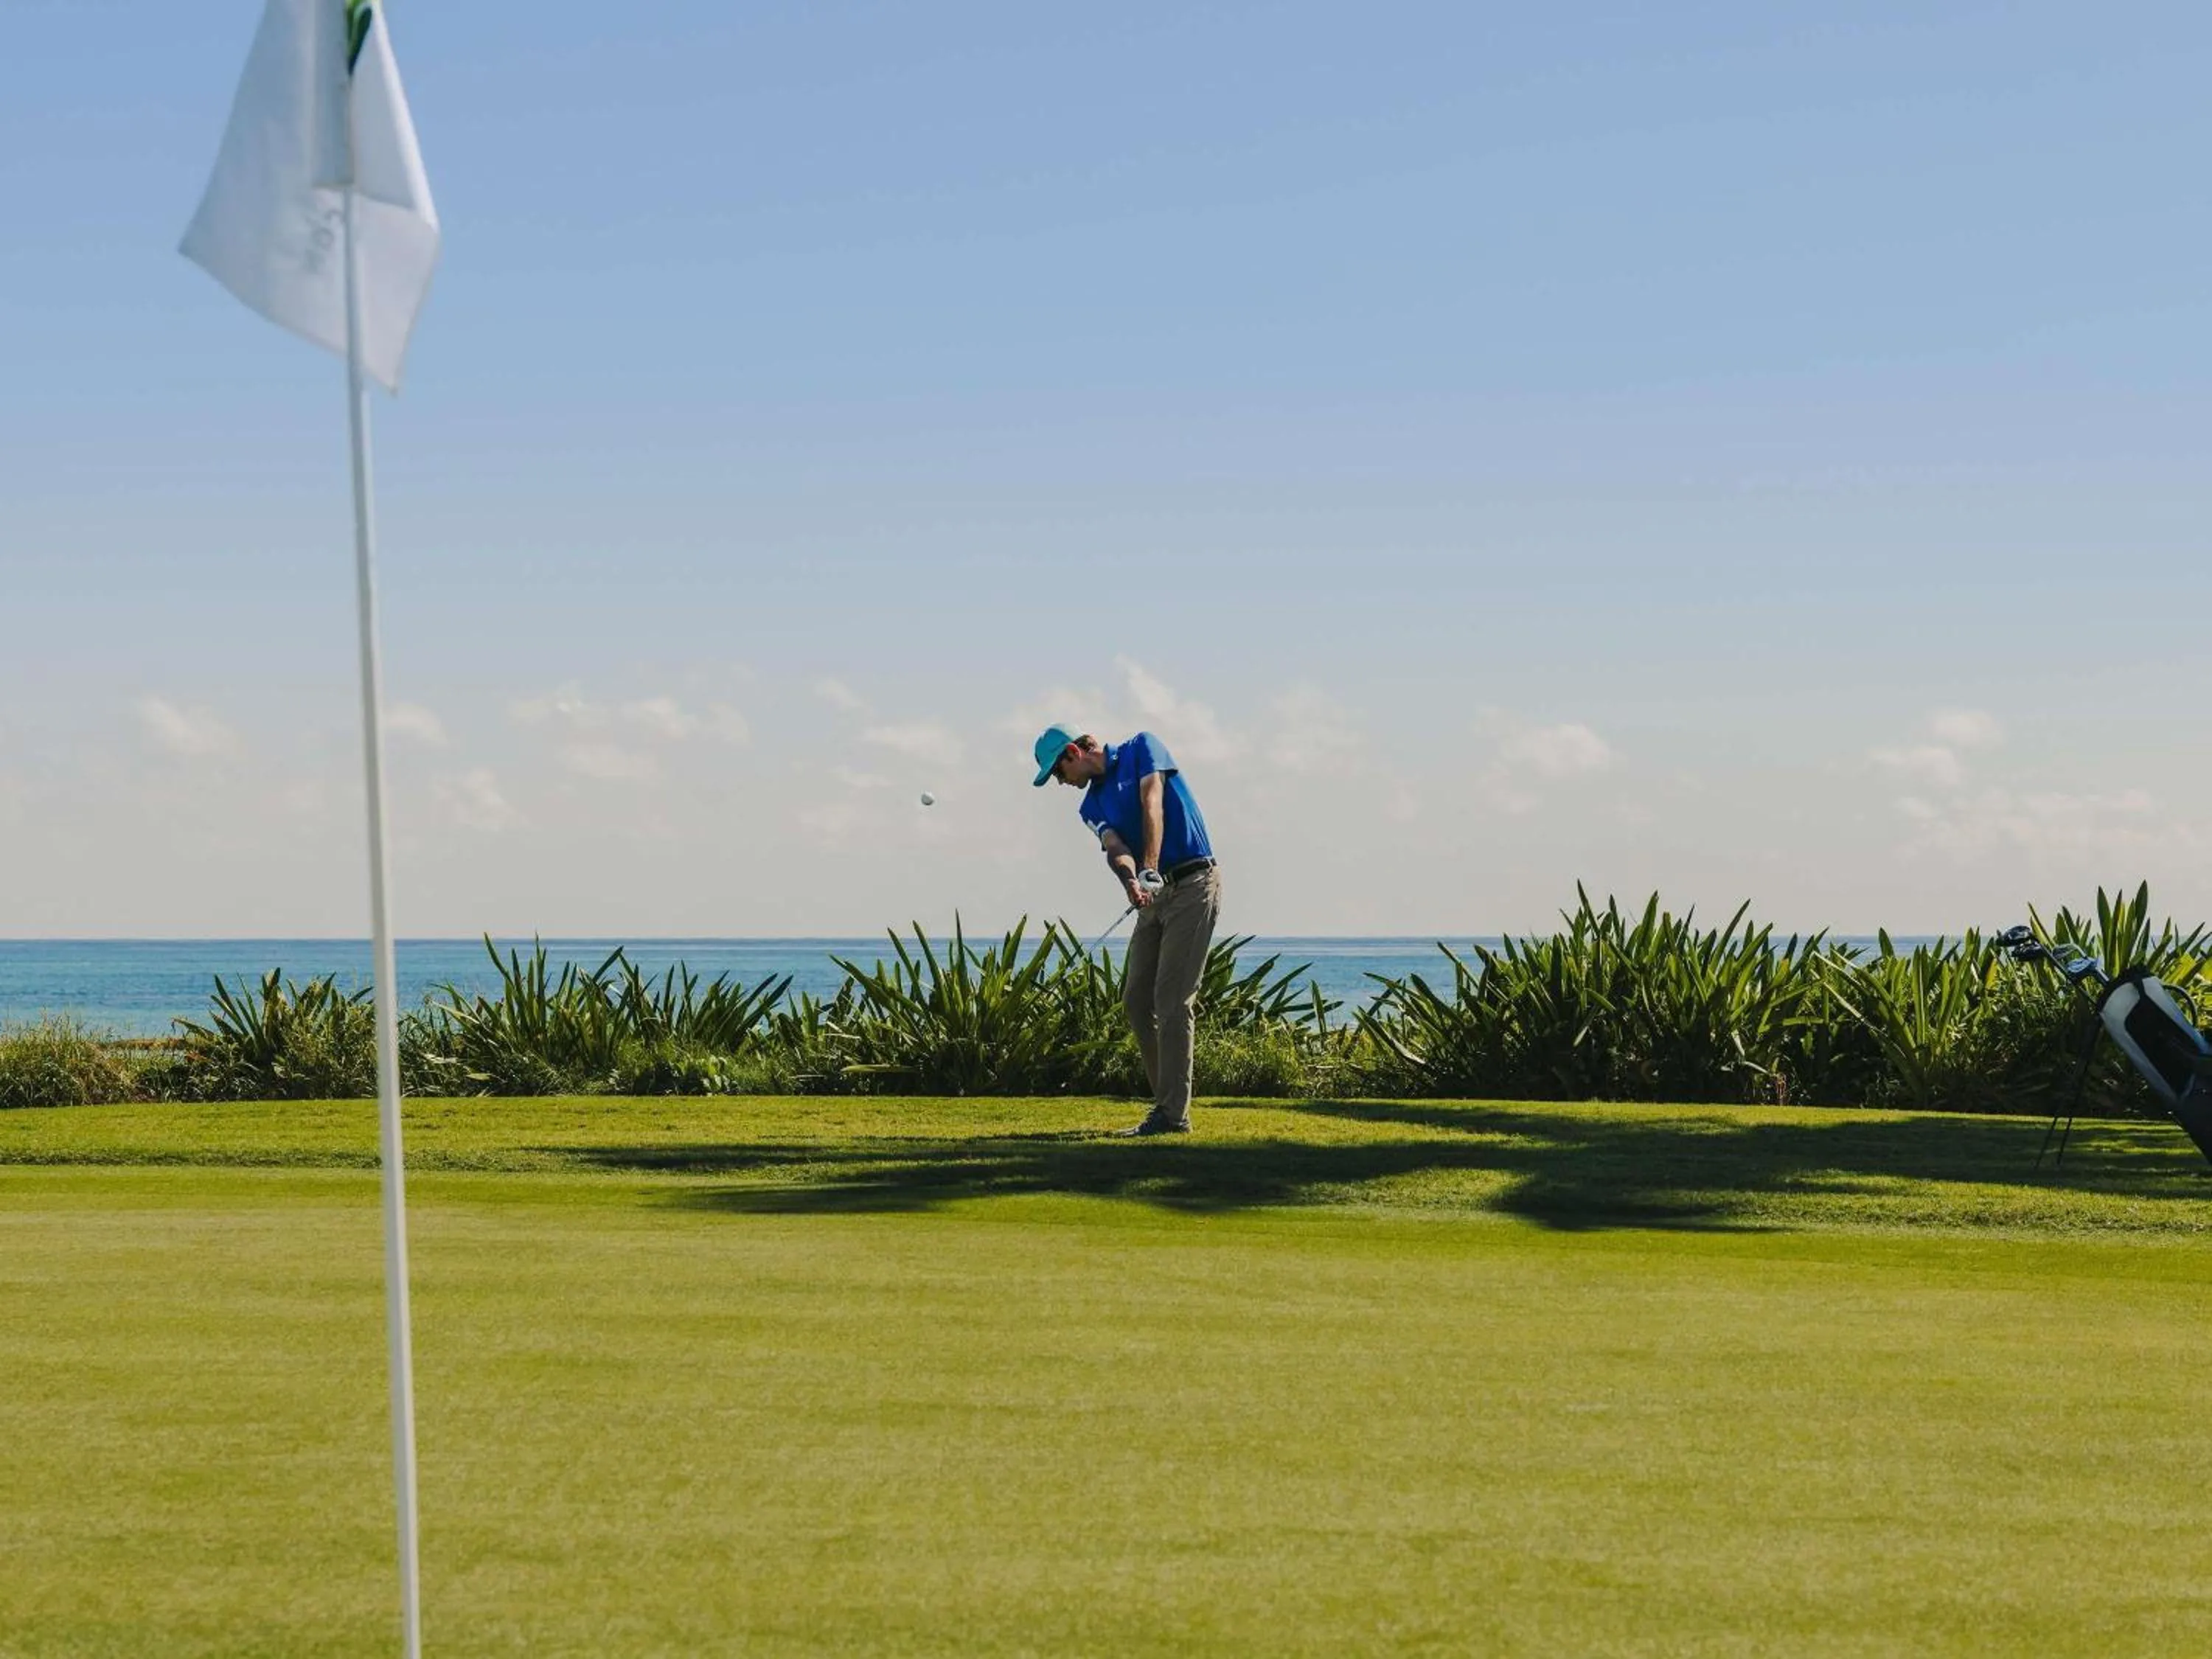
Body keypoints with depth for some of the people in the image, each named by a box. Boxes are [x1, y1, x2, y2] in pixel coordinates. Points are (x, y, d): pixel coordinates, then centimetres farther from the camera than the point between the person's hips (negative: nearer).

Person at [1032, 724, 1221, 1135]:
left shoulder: (1142, 748, -2)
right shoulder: (1092, 805, 13)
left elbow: (1152, 805, -18)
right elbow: (1115, 848, -6)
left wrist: (1149, 870, -31)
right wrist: (1130, 880, -30)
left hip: (1193, 883, -8)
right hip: (1155, 893, 8)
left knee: (1171, 1001, -12)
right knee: (1136, 1001, 6)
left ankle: (1174, 1114, -11)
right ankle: (1167, 1101, 13)